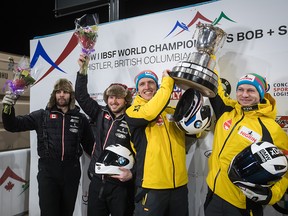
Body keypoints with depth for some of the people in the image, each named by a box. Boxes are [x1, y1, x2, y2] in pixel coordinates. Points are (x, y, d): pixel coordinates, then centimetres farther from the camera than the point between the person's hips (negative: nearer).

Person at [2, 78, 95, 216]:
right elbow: (13, 125, 0)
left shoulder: (80, 118, 3)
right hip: (47, 171, -1)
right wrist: (8, 108, -18)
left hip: (71, 171, 2)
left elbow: (90, 145, 8)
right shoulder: (42, 115, 2)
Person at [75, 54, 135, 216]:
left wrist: (132, 173, -19)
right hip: (97, 181, 4)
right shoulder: (100, 114, 3)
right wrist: (83, 70, -2)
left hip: (120, 184, -4)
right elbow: (81, 96, 4)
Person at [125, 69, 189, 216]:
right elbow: (150, 112, -25)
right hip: (151, 186, -4)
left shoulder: (173, 111, 11)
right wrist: (168, 81, -16)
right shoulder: (132, 112, -3)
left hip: (179, 184, 5)